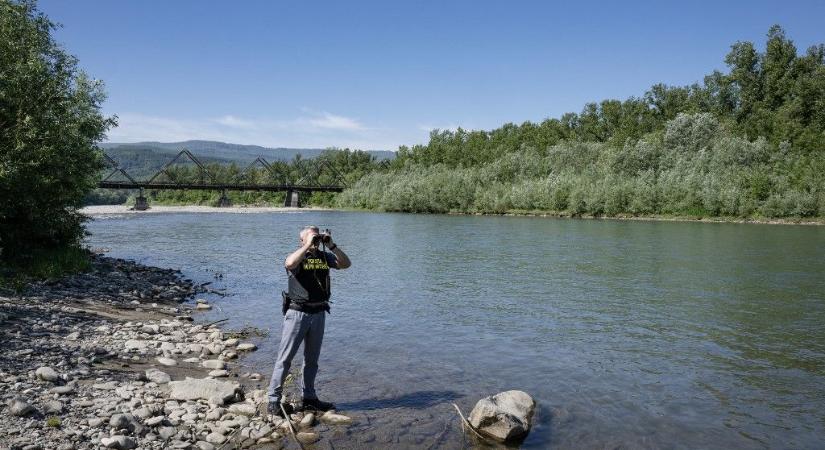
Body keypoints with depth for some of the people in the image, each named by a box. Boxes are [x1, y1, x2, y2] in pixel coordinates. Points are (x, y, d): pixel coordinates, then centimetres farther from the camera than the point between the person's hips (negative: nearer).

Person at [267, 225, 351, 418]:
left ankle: (309, 398, 27)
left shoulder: (324, 256, 9)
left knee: (312, 359, 15)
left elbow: (346, 264, 1)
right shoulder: (298, 257, -7)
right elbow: (289, 263, -31)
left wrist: (332, 246, -7)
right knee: (285, 357, -2)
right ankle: (273, 400, 5)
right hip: (297, 313, -6)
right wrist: (308, 246, -23)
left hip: (318, 313, 6)